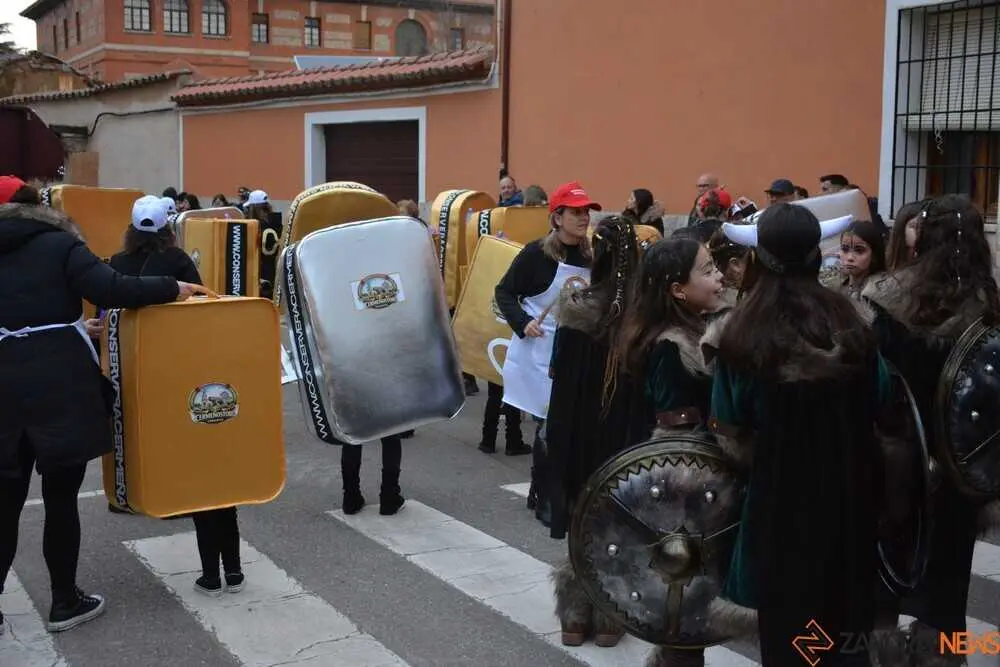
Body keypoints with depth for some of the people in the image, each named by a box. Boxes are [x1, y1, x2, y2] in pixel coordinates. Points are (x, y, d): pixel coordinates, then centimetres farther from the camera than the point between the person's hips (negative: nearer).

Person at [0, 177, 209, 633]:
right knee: (60, 499, 7)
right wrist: (171, 289, -7)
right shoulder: (59, 245, 0)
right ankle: (65, 603, 19)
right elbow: (109, 290, -15)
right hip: (60, 383, -3)